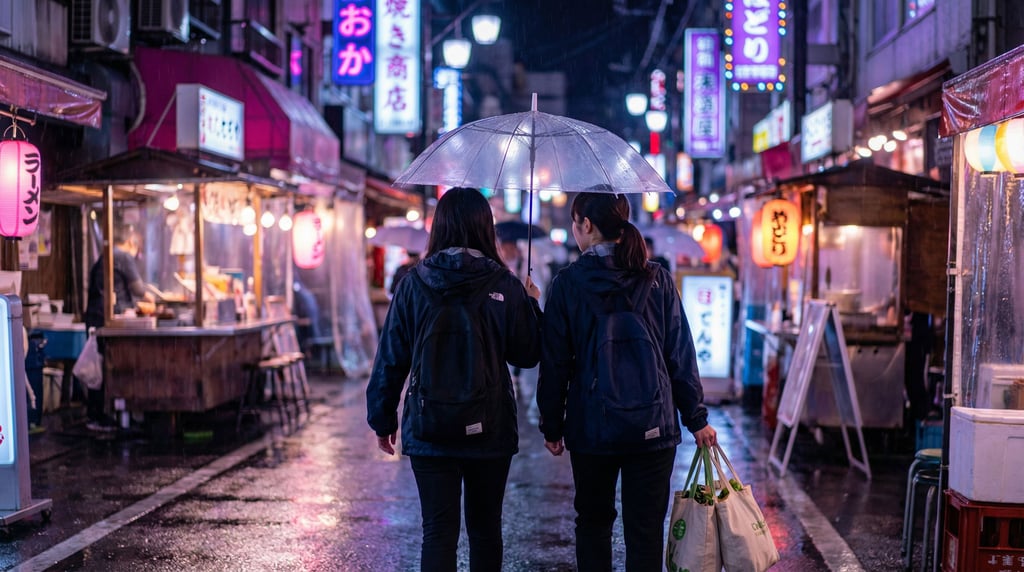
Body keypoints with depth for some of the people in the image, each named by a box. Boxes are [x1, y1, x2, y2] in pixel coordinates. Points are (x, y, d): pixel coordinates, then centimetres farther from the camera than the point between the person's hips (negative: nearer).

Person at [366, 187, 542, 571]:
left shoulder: (414, 283, -4)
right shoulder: (505, 286, -5)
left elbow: (391, 358, -2)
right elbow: (527, 355, 2)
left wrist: (382, 420, 7)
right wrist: (531, 305, 17)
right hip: (491, 431, 1)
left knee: (438, 532, 4)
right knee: (485, 529, 15)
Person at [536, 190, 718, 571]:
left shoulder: (568, 283, -5)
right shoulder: (657, 279, -1)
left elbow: (554, 363, -3)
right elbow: (681, 355, 0)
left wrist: (551, 426, 6)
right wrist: (696, 418, 6)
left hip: (590, 427, -1)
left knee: (593, 522, 17)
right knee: (646, 531, 6)